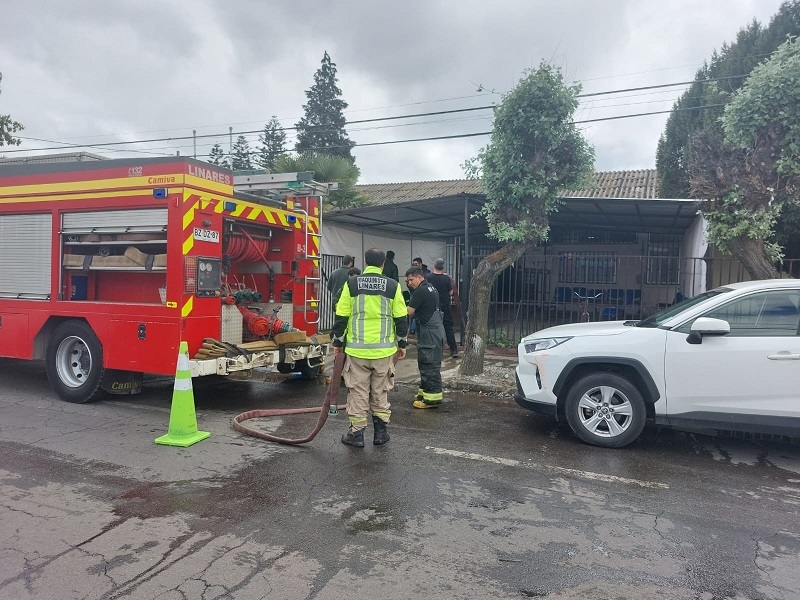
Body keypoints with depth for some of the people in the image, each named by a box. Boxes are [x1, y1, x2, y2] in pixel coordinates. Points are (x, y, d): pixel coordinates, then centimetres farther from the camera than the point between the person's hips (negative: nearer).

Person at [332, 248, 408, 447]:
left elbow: (341, 316, 0)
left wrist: (338, 342, 11)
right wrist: (402, 343, 14)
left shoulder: (351, 284, -2)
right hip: (384, 349, 1)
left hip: (356, 348, -1)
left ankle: (356, 433, 14)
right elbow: (401, 318, 2)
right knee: (380, 391, 14)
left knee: (358, 391, 8)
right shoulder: (393, 286, 0)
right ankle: (381, 432, 20)